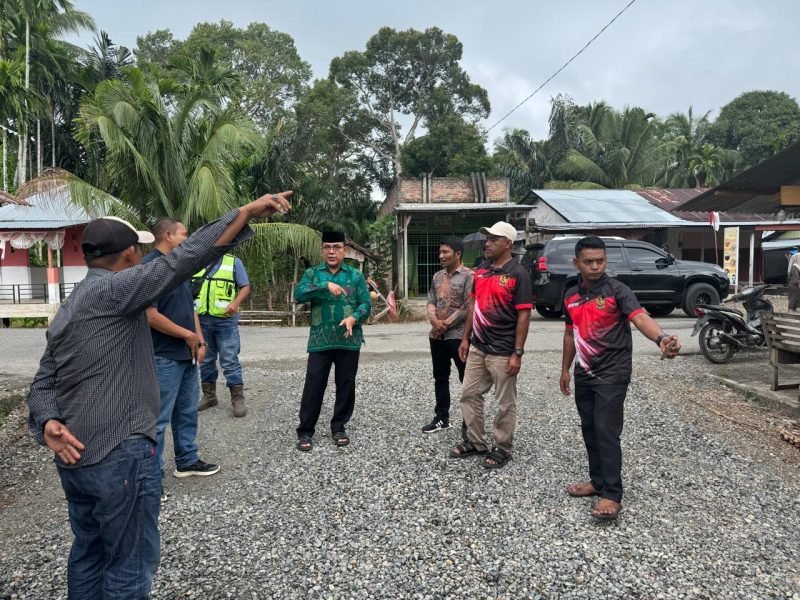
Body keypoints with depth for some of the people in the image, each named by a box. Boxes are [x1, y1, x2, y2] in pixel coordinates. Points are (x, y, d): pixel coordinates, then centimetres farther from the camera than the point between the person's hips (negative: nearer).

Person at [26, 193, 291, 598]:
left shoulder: (69, 309, 15)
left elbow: (43, 382, 10)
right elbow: (183, 260, -26)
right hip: (120, 456, -10)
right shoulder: (113, 288, -14)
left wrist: (48, 422, -7)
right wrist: (247, 211, -28)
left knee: (89, 551, 22)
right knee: (130, 564, 4)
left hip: (76, 455, 10)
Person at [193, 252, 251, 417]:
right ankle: (209, 396, 26)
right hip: (201, 320, 4)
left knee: (230, 361, -4)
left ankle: (238, 399, 3)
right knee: (205, 360, 13)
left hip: (226, 320, -4)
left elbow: (245, 286, 0)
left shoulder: (233, 262, 0)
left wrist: (236, 303, -17)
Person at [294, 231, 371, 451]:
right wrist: (326, 286, -23)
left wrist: (354, 318, -21)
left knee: (346, 385, 8)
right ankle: (305, 431, 13)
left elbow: (366, 303, 0)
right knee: (313, 386, 0)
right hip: (320, 341, -1)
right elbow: (299, 294, -11)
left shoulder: (355, 276, 7)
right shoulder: (312, 273, 6)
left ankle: (339, 427, 24)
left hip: (349, 341, 1)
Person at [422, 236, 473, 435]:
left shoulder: (468, 276, -9)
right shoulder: (438, 276, 12)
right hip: (437, 336, 7)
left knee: (467, 380, 1)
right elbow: (431, 301, 11)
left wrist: (447, 324, -13)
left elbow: (468, 307, -14)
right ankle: (441, 417, 26)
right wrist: (434, 320, -8)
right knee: (440, 378, 14)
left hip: (458, 336, -7)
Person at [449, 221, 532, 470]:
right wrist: (465, 338, 11)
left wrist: (518, 353, -17)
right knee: (469, 395, 14)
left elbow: (524, 315, -15)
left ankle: (503, 448, 23)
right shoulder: (481, 270, 8)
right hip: (477, 347, 7)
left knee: (505, 403, 7)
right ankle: (476, 442, 30)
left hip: (503, 352, -7)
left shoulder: (518, 274, -13)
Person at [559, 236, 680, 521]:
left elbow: (640, 317, -28)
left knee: (607, 432, -8)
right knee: (589, 430, 13)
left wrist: (661, 338, -47)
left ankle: (612, 495, 0)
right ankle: (597, 481, 28)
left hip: (612, 374, -6)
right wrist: (565, 368, 19)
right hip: (584, 375, 6)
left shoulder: (617, 290, -12)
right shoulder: (571, 296, 7)